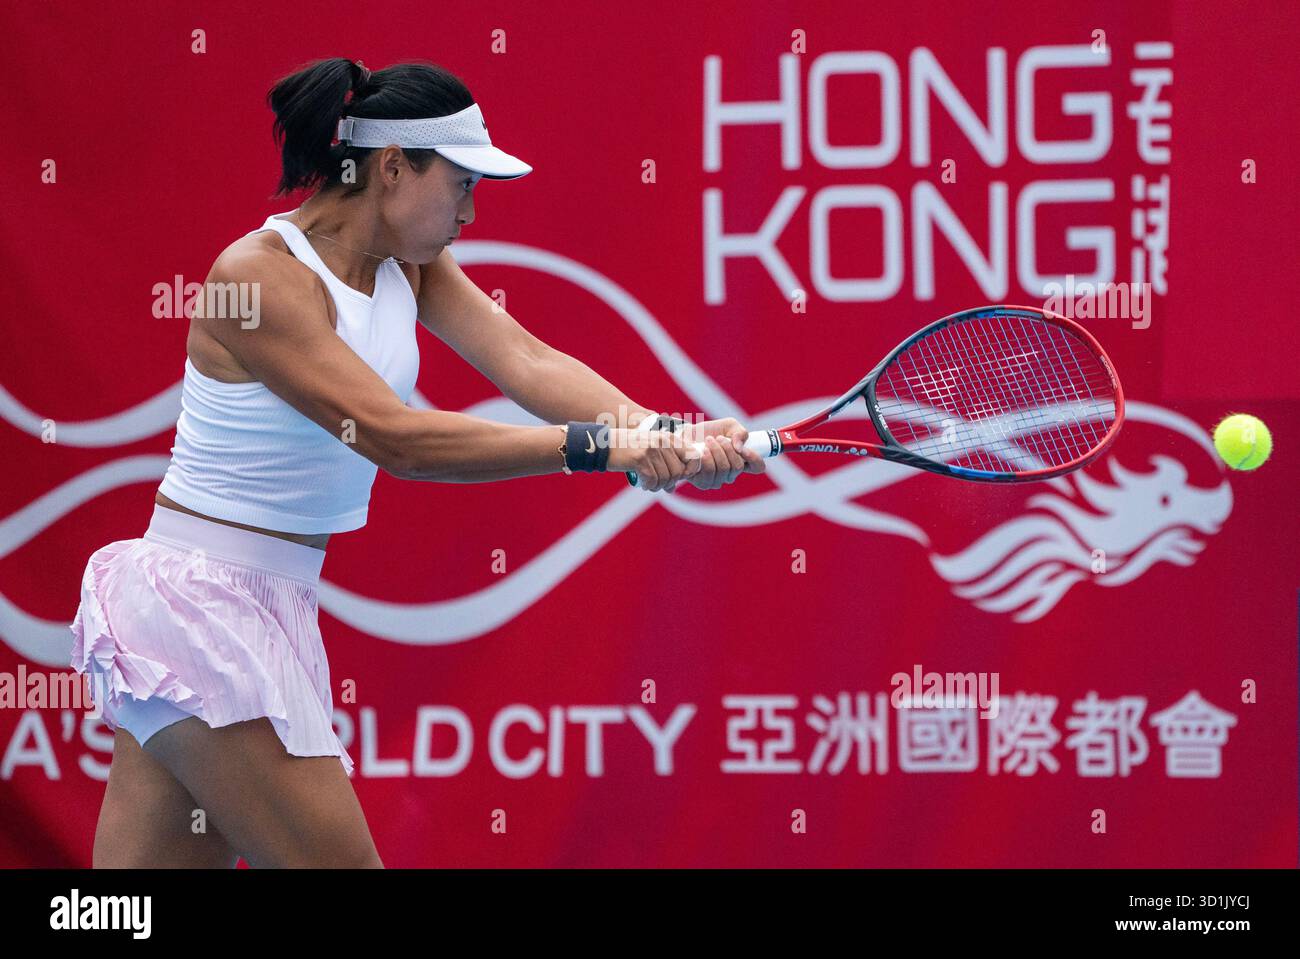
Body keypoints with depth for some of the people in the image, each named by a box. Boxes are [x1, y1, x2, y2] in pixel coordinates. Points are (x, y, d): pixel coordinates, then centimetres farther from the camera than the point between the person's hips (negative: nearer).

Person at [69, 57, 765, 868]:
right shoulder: (257, 274, -19)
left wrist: (664, 435, -24)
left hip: (275, 605, 9)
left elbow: (527, 361, -6)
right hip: (199, 609, -9)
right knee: (339, 860, -9)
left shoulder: (406, 265, 7)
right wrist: (598, 448, -32)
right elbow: (393, 436, -28)